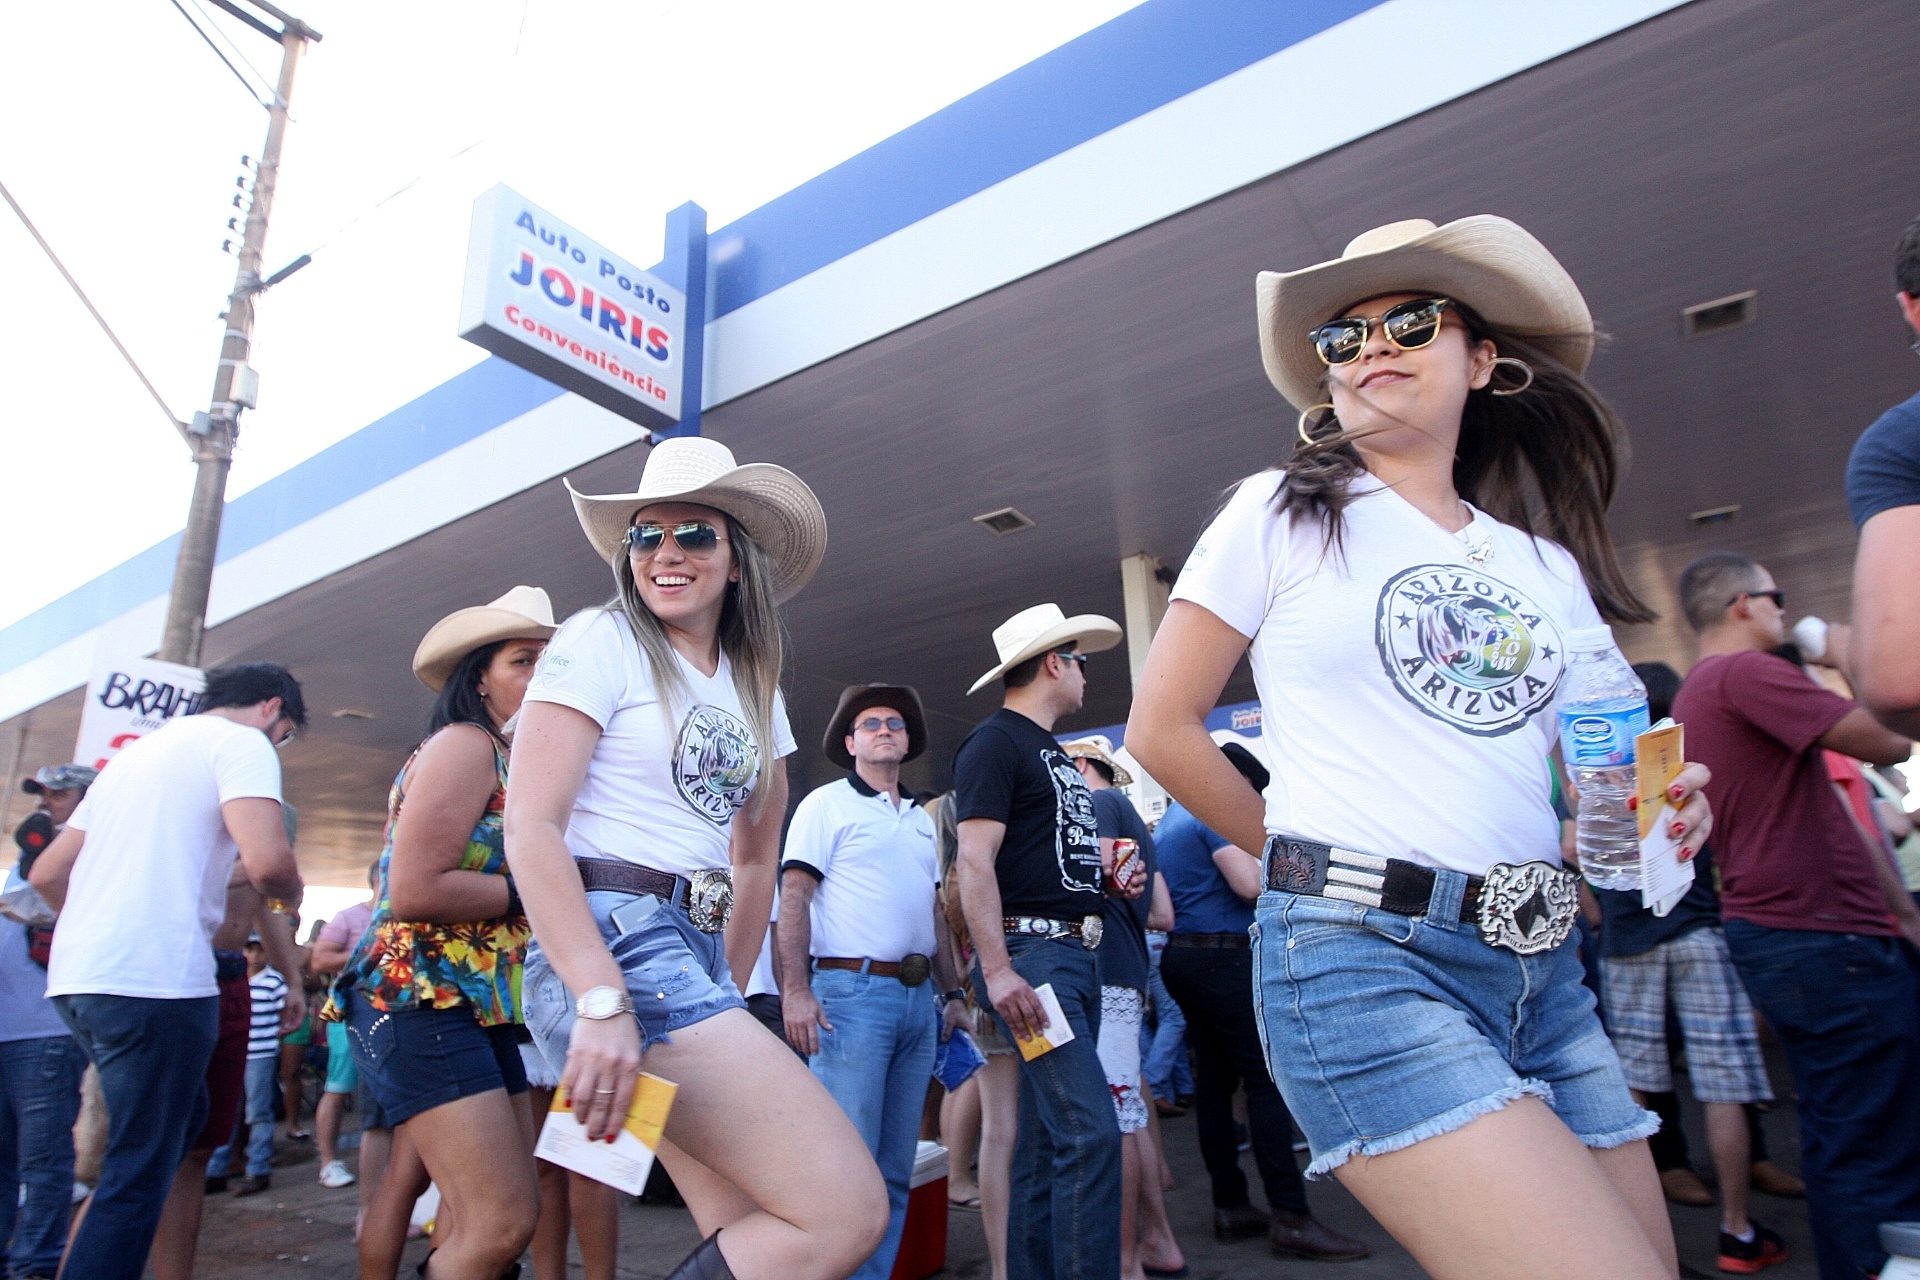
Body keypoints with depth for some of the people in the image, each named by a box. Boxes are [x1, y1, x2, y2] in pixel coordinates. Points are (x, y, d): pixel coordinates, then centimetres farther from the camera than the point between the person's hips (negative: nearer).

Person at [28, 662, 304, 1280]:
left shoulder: (136, 750, 23)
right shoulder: (242, 742, -4)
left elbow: (47, 873, 24)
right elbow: (265, 860, -20)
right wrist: (291, 895, 2)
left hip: (77, 975, 9)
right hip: (156, 980, -9)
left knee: (182, 1118, 24)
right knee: (139, 1174, 0)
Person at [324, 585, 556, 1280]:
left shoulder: (514, 762, 16)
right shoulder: (463, 744, -10)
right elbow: (413, 892, -19)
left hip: (480, 1007, 9)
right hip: (422, 997, -9)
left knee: (501, 1209, 13)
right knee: (504, 1222, -14)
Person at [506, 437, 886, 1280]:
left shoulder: (755, 687, 16)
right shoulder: (601, 641, -4)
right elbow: (529, 828, -12)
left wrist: (726, 1002, 16)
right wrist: (602, 1002, -21)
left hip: (697, 964, 8)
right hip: (613, 947, -7)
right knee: (849, 1212, -13)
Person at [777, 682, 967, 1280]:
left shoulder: (922, 819, 19)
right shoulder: (827, 803, 0)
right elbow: (793, 897, -8)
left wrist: (953, 992, 17)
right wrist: (795, 990, -18)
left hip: (918, 1000, 7)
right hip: (853, 991, -6)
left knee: (896, 1169, 11)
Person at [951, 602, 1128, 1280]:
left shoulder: (1053, 752, 21)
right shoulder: (996, 741, -7)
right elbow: (974, 861, -16)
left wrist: (1111, 871, 11)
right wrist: (997, 969, -23)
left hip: (1077, 953, 9)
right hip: (1031, 952, -9)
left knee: (1048, 1138, 12)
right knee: (1091, 1131, -13)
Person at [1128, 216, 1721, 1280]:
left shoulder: (1550, 564, 15)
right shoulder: (1282, 514, 1)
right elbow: (1162, 730, 0)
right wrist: (1318, 863, 4)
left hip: (1544, 967, 6)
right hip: (1361, 962, -6)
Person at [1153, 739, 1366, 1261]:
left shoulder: (1169, 820, 20)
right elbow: (1250, 884, -20)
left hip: (1184, 954, 10)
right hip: (1222, 957, -10)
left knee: (1214, 1080, 10)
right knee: (1267, 1079, -8)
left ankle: (1231, 1207, 15)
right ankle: (1290, 1217, -7)